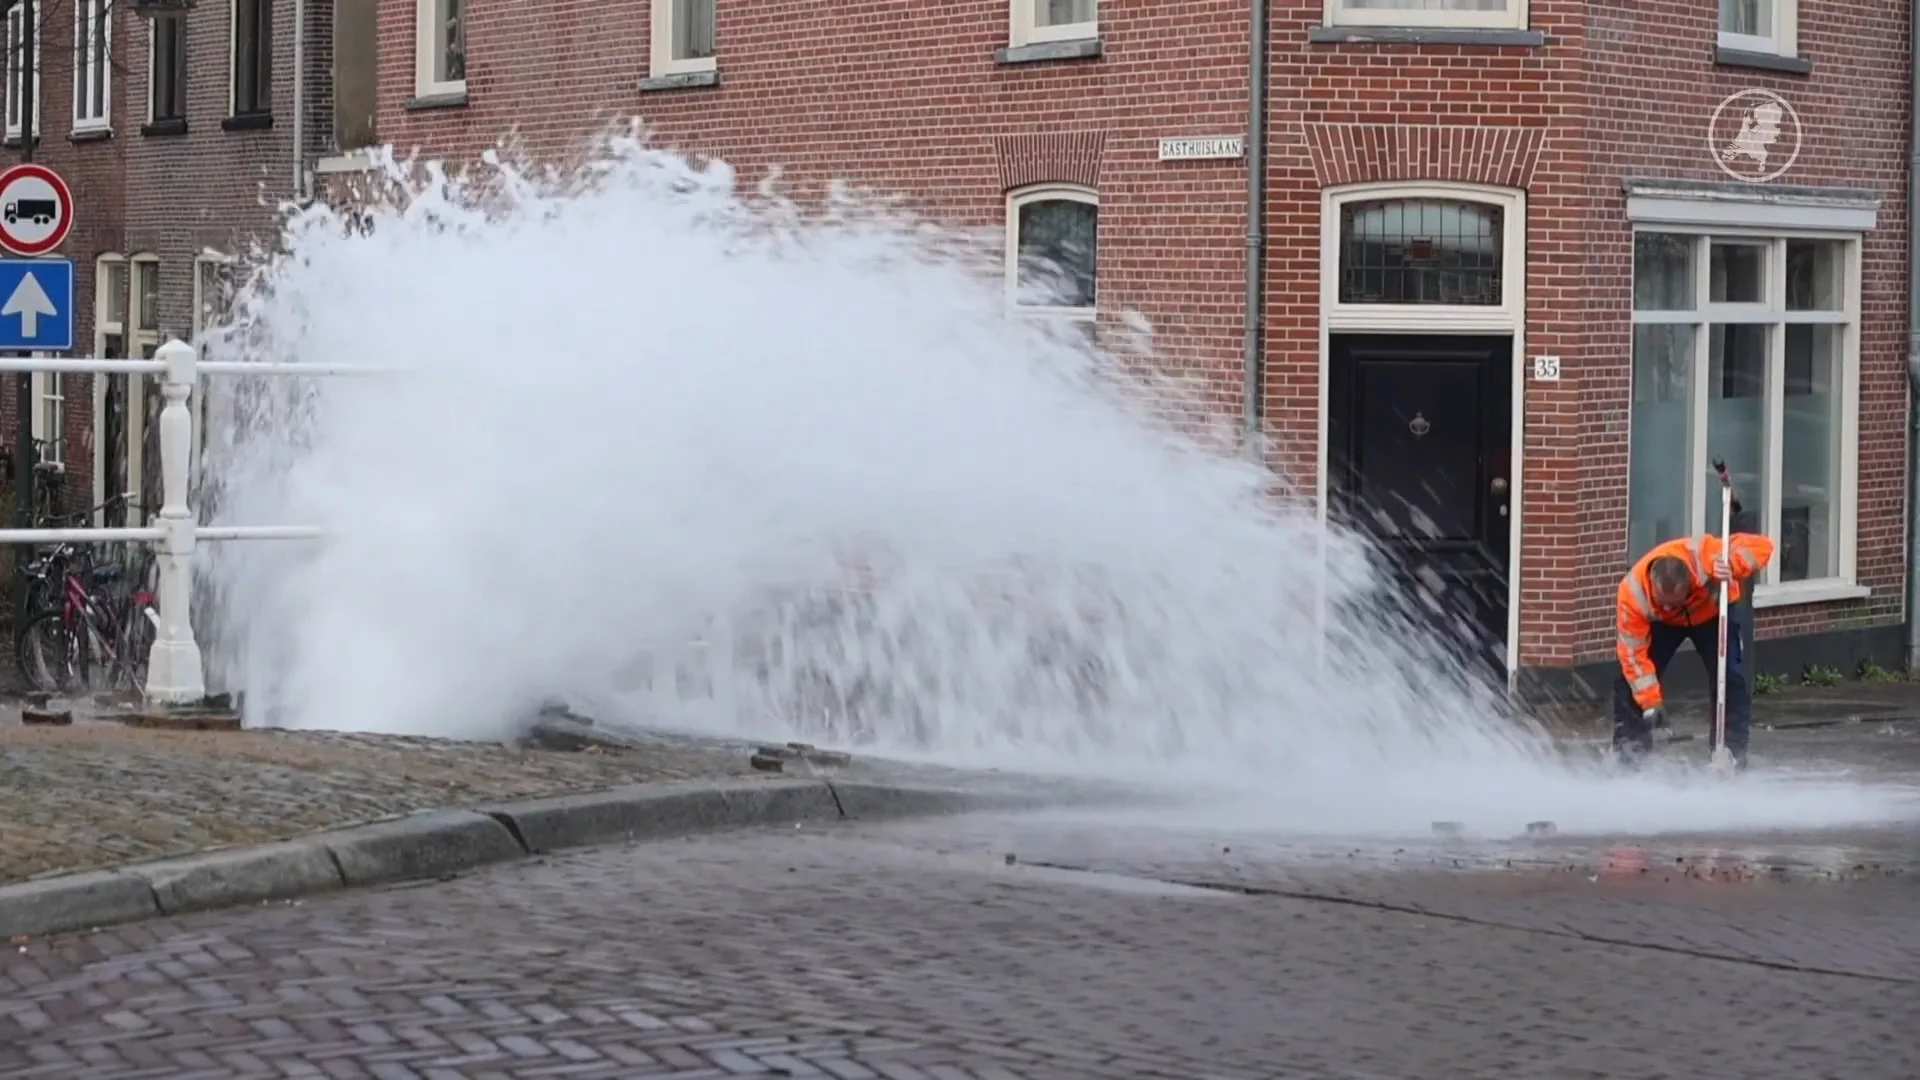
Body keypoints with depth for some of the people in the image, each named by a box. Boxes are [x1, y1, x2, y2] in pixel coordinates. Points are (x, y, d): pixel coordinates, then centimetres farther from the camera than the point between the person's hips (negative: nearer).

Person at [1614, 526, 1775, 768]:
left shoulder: (1704, 556, -44)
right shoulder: (1632, 593, -38)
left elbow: (1762, 546, -40)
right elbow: (1634, 652, -30)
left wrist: (1732, 566, -59)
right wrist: (1650, 700, -31)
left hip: (1712, 612, 0)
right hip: (1661, 622, 0)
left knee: (1730, 675, -14)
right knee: (1631, 676, -13)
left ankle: (1732, 747, -1)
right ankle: (1628, 742, 3)